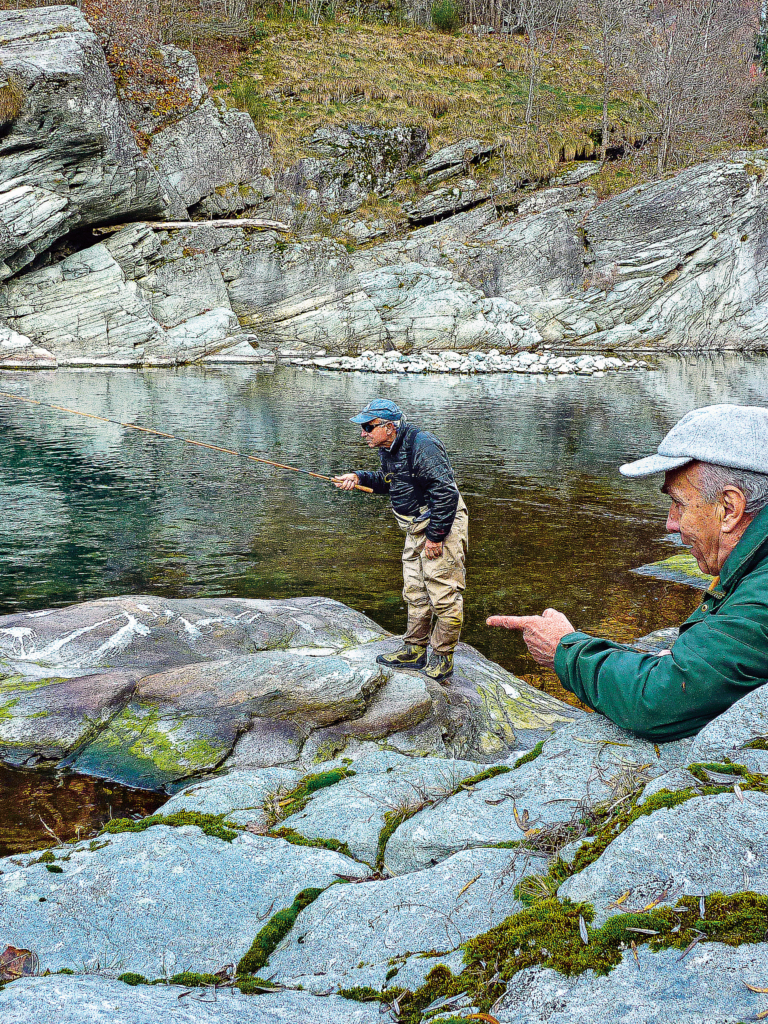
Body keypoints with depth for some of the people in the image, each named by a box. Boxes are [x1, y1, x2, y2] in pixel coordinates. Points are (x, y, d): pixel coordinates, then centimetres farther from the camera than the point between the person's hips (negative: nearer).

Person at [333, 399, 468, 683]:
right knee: (415, 592, 16)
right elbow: (388, 481, 26)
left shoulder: (422, 445, -23)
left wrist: (436, 536, -22)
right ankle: (414, 651, 27)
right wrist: (359, 477, 8)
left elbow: (446, 491, -26)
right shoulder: (388, 448, 7)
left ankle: (442, 658, 6)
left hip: (442, 525, -10)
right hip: (416, 528, 10)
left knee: (443, 594, -5)